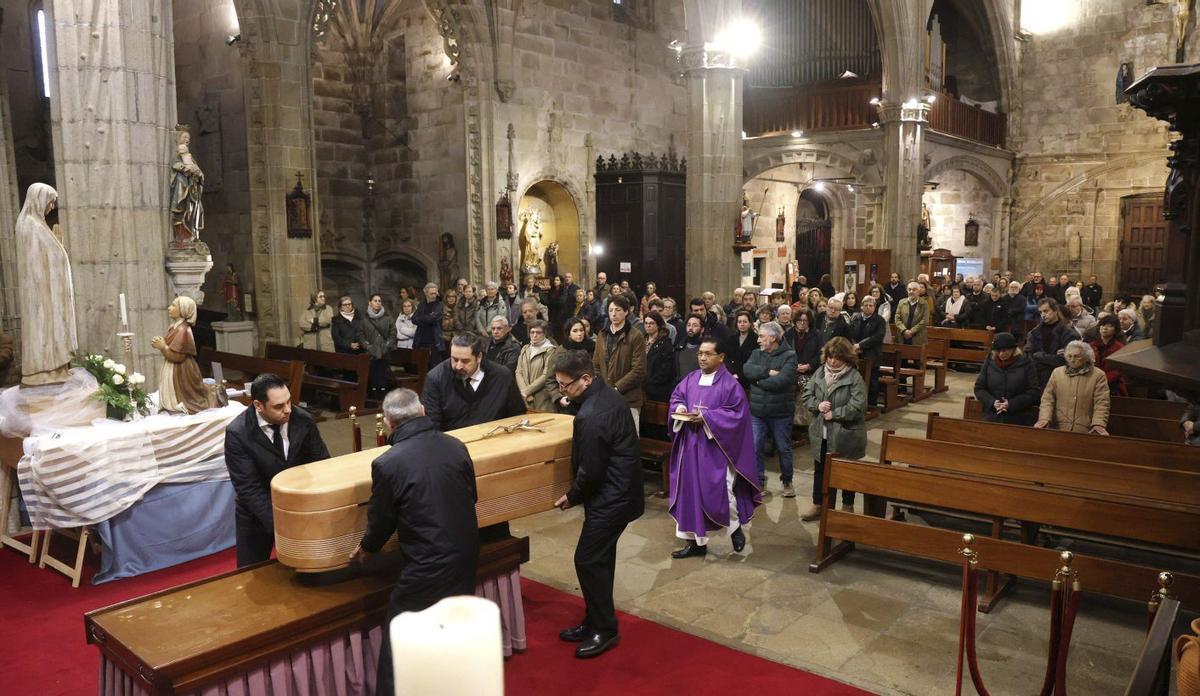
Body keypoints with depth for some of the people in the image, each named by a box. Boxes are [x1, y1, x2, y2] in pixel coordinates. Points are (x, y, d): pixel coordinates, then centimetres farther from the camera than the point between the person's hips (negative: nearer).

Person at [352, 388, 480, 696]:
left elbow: (381, 521, -4)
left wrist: (366, 549, 18)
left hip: (426, 569, -6)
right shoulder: (457, 446, -3)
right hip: (466, 557, 6)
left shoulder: (387, 464, -17)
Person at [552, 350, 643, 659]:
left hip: (611, 496, -10)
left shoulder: (590, 417, -28)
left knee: (588, 559, -1)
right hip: (619, 489, 10)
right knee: (601, 556, 17)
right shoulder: (608, 394, 4)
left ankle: (605, 630, 12)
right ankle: (595, 620, 29)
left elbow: (591, 472, -20)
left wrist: (572, 497, -4)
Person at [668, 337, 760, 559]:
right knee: (691, 491, 7)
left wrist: (706, 417, -19)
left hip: (716, 448, -5)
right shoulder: (691, 379, 8)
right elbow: (676, 397, 15)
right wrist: (680, 408, -9)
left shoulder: (730, 384, -9)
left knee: (720, 491, -3)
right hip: (690, 446, 5)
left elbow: (737, 413, -12)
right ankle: (696, 541, 17)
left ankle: (736, 526, 28)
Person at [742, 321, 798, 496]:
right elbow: (747, 370, -12)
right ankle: (759, 481, 20)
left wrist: (759, 380, -12)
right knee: (756, 448, 6)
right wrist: (768, 372, -21)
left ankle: (787, 482, 29)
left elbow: (781, 380, -23)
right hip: (757, 411, 4)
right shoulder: (756, 353, 6)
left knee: (784, 449, 11)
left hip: (780, 412, -4)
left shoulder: (789, 356, -10)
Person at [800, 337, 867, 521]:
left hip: (845, 436, -5)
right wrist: (818, 405, -15)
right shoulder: (820, 372, 2)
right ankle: (818, 505, 31)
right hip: (821, 433, 5)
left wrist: (834, 414, -20)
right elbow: (807, 395, 5)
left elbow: (858, 405, -22)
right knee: (820, 471, 16)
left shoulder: (855, 377, -14)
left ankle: (847, 507, 30)